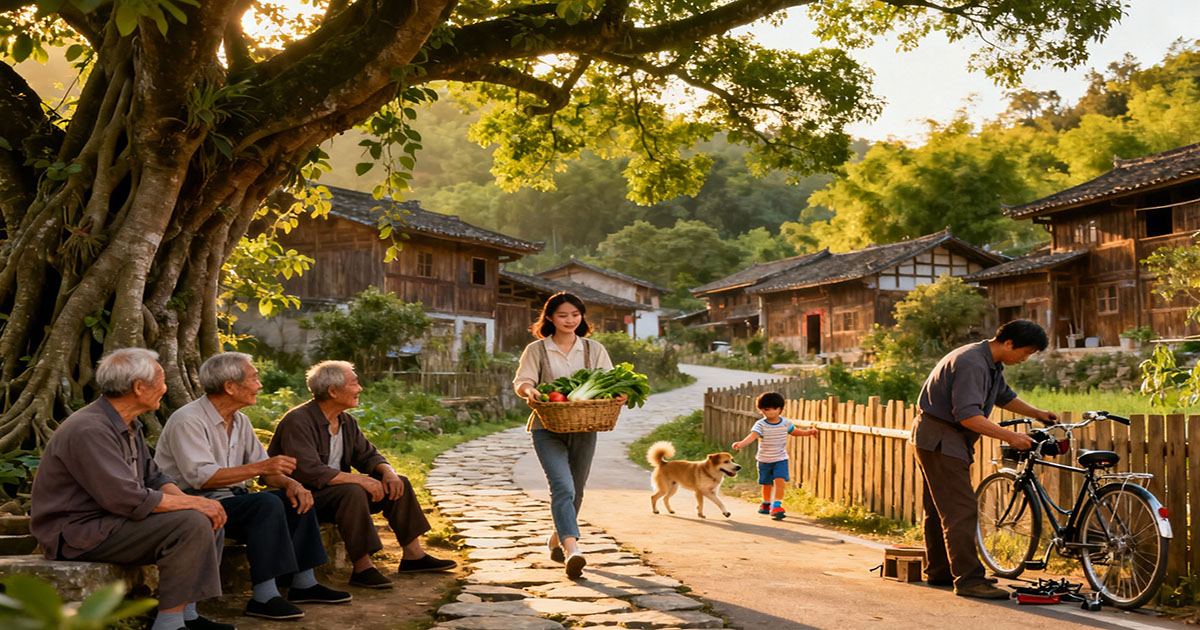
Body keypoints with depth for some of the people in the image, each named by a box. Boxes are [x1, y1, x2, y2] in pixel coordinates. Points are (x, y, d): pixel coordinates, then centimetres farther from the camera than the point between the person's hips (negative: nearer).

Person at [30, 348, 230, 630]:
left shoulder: (129, 425, 10)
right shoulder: (89, 430, -23)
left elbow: (152, 478, 14)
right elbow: (127, 499, -28)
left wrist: (191, 499, -6)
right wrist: (192, 503, -19)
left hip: (111, 520, 10)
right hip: (78, 532, -10)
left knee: (212, 521, 4)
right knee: (192, 524, -24)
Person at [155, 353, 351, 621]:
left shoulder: (240, 421, 11)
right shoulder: (188, 421, -17)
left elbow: (264, 467, 11)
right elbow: (200, 477, -27)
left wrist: (290, 483, -11)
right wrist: (260, 468, -32)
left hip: (230, 499, 9)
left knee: (297, 497, -3)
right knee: (266, 504, -30)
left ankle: (304, 583, 1)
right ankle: (264, 597, -30)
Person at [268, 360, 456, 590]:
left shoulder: (347, 422, 7)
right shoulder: (298, 422, -21)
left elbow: (368, 455, 13)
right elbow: (309, 471, -32)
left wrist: (387, 472, -11)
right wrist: (360, 480, -31)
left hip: (336, 492, 9)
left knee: (398, 484, -1)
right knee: (352, 491, -36)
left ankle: (413, 556, 2)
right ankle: (363, 568, -31)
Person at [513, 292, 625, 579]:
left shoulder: (594, 349, 12)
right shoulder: (536, 350, 5)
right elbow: (521, 382, -6)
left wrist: (619, 393, -19)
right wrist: (530, 391, -30)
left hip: (584, 428, 3)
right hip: (548, 428, -3)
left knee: (576, 490, 12)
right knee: (562, 487, -20)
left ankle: (557, 539, 36)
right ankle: (571, 549, -30)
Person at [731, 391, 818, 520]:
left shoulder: (785, 423, -5)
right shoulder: (760, 425, -16)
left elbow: (794, 431, 16)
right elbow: (752, 436, -32)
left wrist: (808, 432, 4)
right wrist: (741, 444, -51)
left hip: (780, 459, 1)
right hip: (764, 460, -1)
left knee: (780, 480, -19)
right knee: (767, 484, 13)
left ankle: (777, 506, -16)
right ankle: (766, 503, 38)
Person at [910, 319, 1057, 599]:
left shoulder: (991, 363, 10)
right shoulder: (971, 363, -23)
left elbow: (1004, 397, 27)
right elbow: (968, 416, -30)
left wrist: (1037, 413, 15)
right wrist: (1010, 436, -29)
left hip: (945, 440, 11)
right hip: (940, 440, -11)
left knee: (941, 508, 17)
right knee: (962, 510, -13)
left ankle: (938, 571, 26)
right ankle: (968, 579, -12)